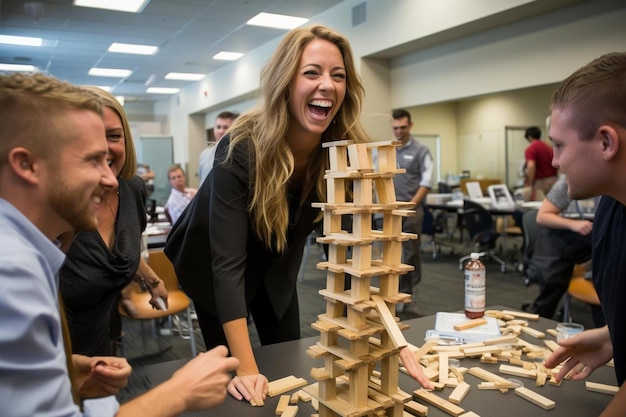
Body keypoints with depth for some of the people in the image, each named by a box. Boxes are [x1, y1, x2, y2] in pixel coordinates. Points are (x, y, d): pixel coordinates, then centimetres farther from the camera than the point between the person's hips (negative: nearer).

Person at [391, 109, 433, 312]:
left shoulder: (421, 150, -2)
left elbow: (426, 181, -6)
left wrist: (412, 204, -14)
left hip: (412, 208, -3)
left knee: (410, 252, 3)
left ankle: (408, 291, 15)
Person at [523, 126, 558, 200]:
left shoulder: (530, 149, -9)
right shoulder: (549, 147, 14)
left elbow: (531, 166, -23)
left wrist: (531, 186, -17)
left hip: (540, 182, -7)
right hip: (553, 181, 7)